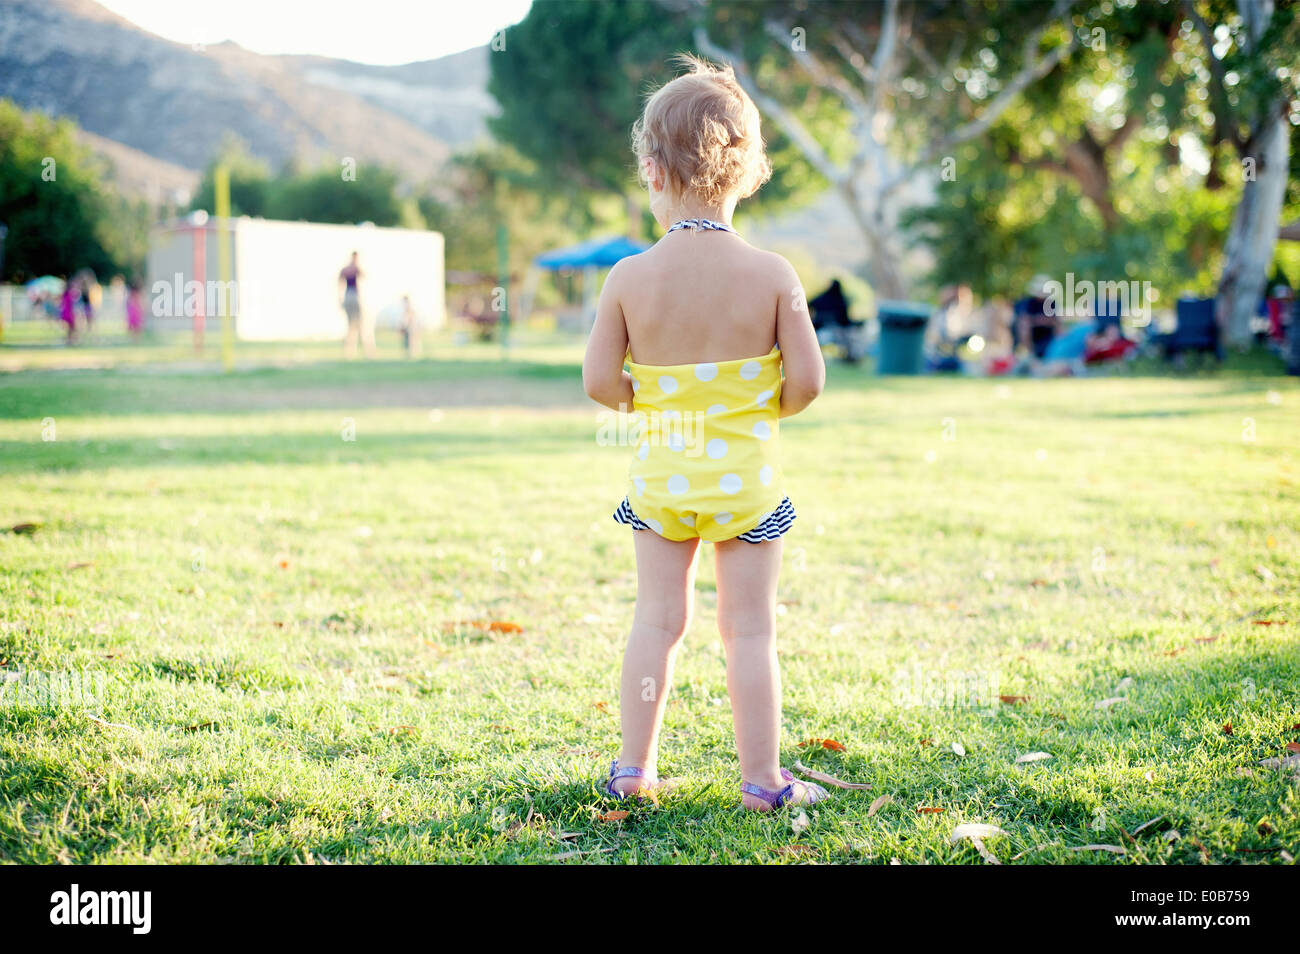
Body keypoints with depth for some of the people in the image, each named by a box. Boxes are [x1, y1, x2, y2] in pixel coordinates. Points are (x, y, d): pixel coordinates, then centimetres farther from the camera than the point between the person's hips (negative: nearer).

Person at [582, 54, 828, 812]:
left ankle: (636, 768, 22)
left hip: (661, 472, 2)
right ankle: (762, 779, 13)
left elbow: (600, 382, -6)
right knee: (750, 627, 6)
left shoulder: (630, 278, -9)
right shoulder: (772, 275, -11)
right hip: (745, 472, -1)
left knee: (659, 619, 14)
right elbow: (808, 380, -11)